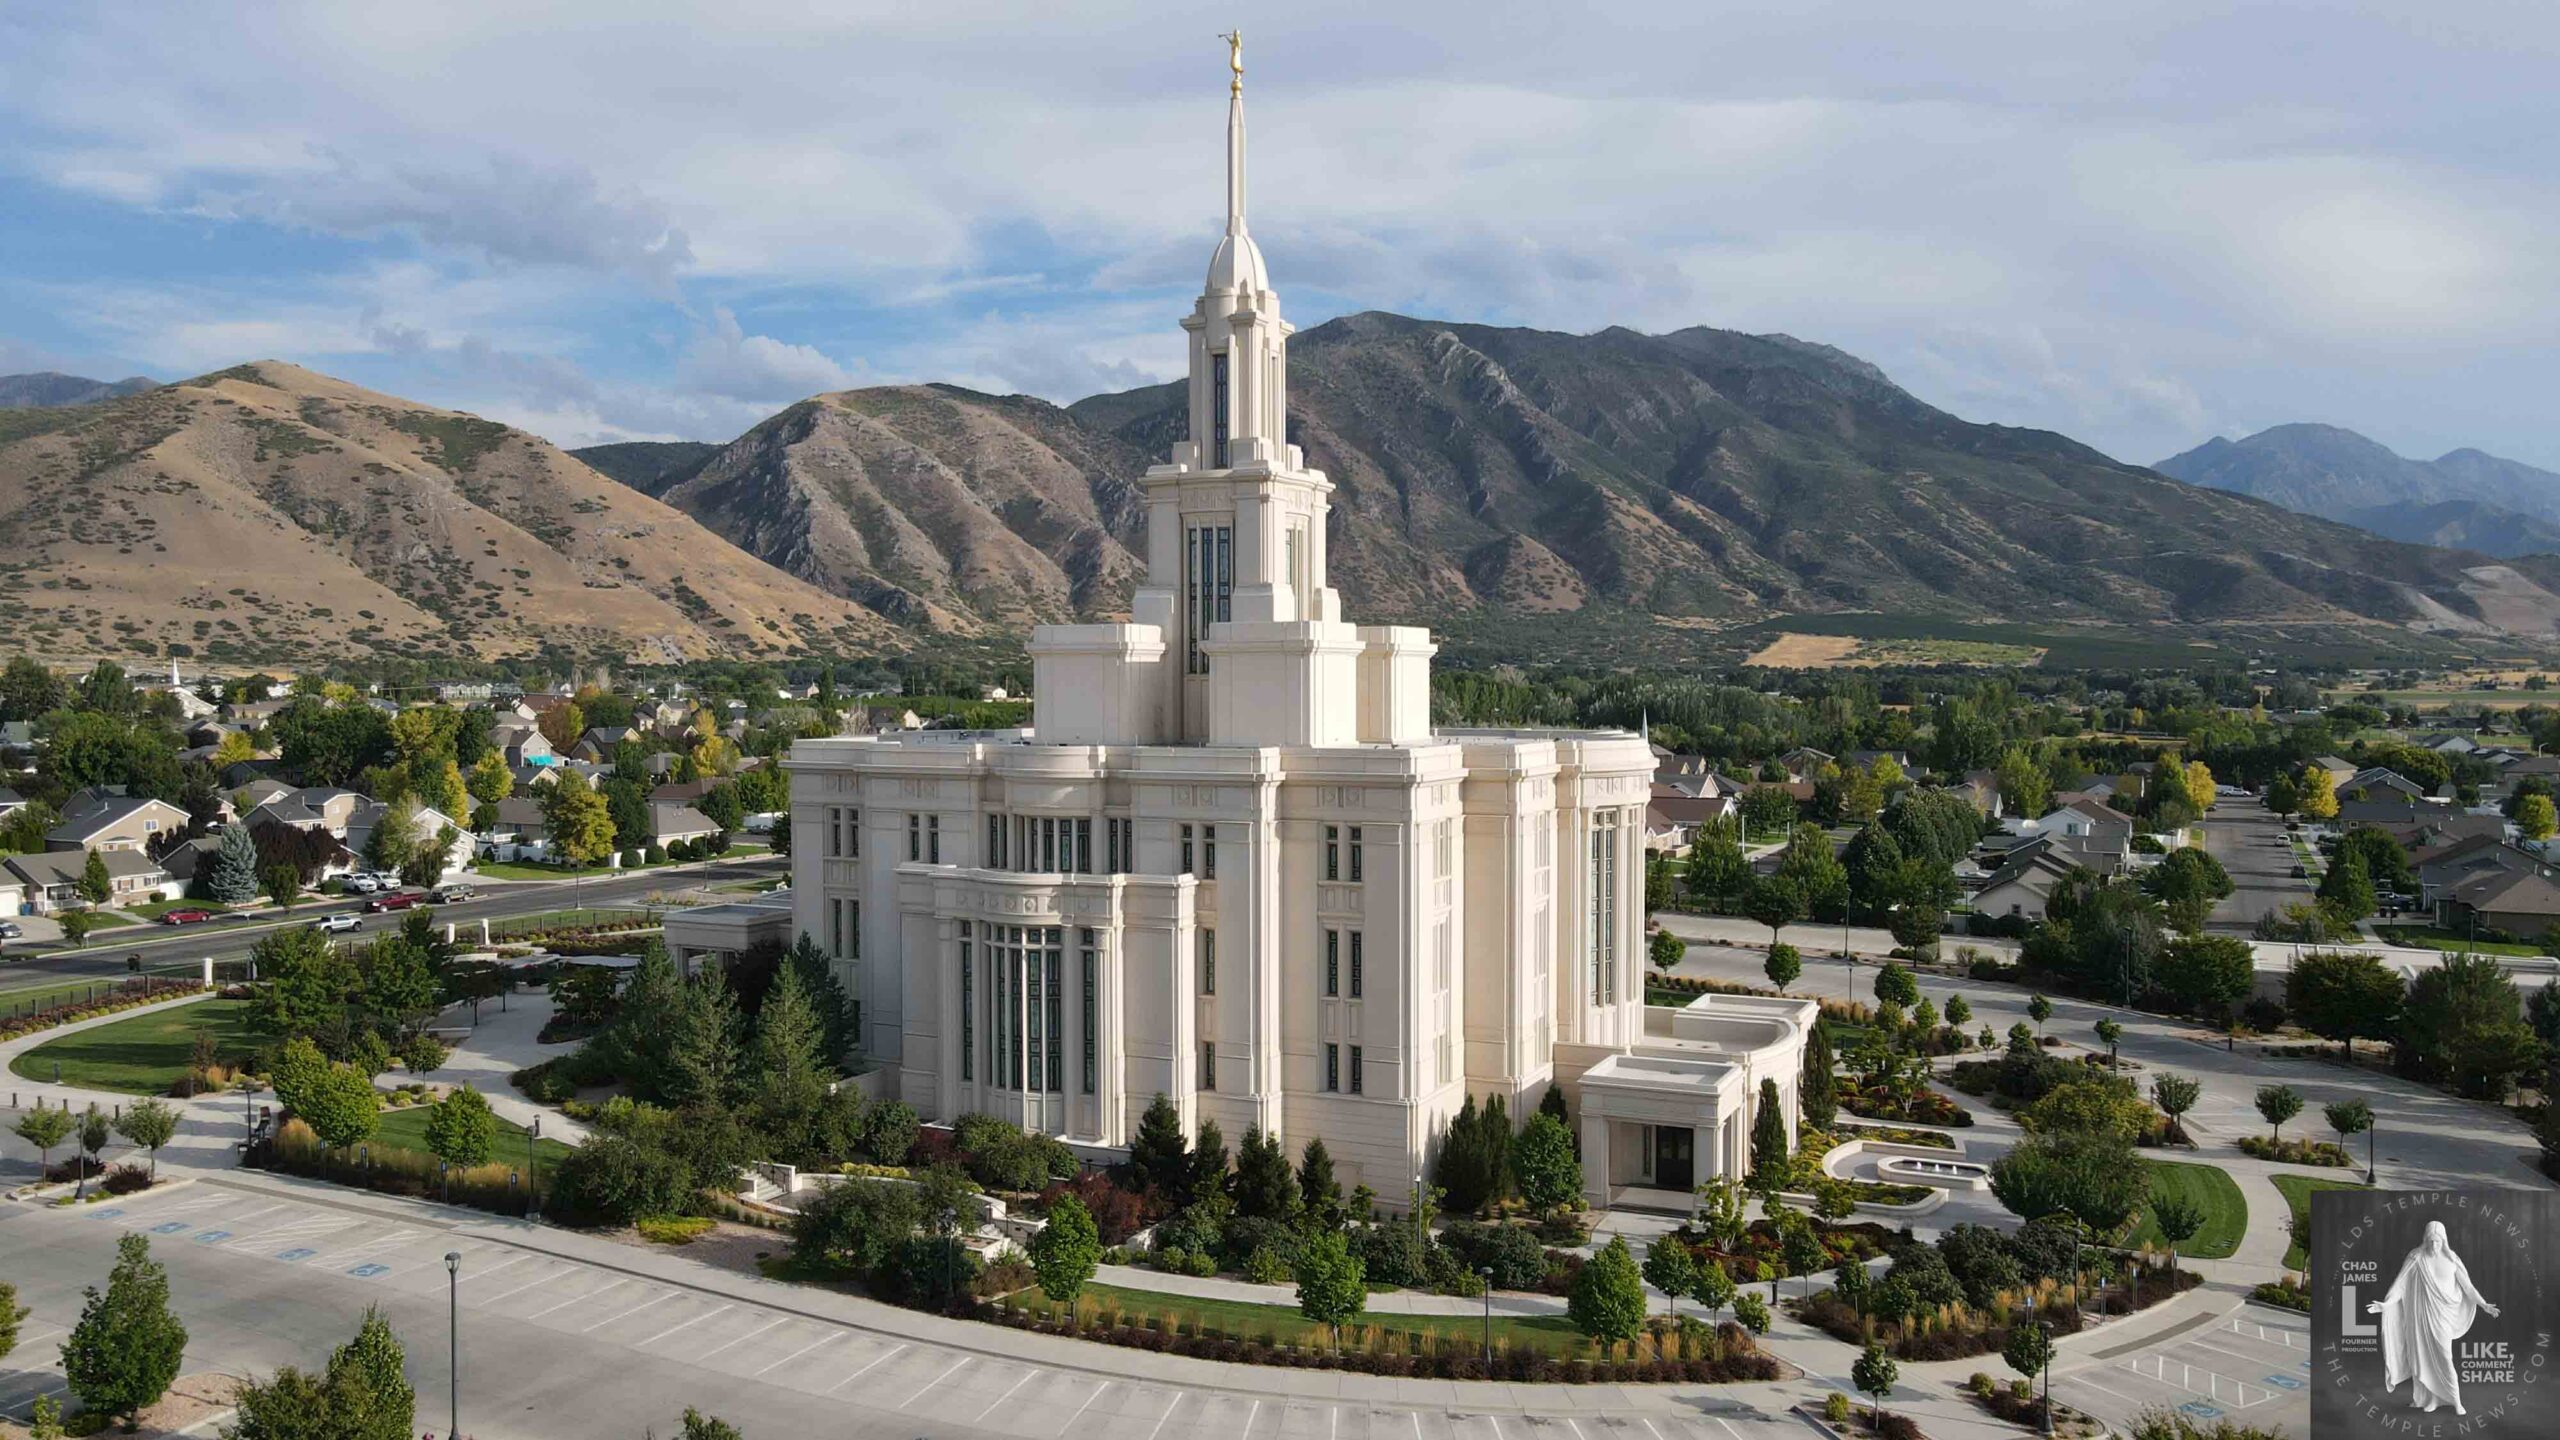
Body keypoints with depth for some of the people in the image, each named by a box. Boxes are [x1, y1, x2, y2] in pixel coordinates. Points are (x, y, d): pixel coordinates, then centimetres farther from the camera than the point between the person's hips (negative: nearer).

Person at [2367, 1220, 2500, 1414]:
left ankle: (2456, 1401, 8)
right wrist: (2386, 1303, -14)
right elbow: (2400, 1283, -6)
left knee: (2444, 1358, -2)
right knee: (2421, 1355, 4)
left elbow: (2467, 1285, 7)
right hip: (2420, 1313, 0)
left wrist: (2484, 1305, 2)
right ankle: (2425, 1397, 15)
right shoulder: (2416, 1258, -5)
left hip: (2441, 1315, 0)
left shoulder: (2451, 1259, -1)